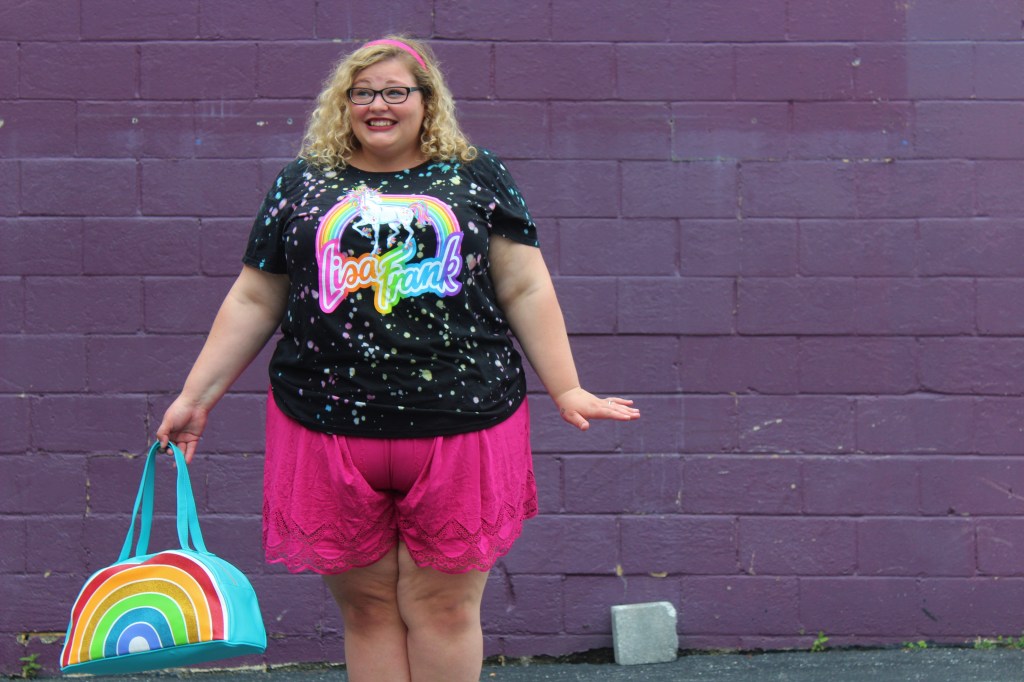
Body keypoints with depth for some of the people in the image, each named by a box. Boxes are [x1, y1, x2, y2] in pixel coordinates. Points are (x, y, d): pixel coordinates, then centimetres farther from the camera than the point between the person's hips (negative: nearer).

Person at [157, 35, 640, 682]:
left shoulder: (477, 178, 10)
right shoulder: (302, 185, 13)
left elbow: (526, 289, 8)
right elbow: (254, 301, 15)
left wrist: (565, 388, 2)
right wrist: (196, 397, 11)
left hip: (460, 426, -1)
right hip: (330, 428, 1)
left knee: (443, 609, 0)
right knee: (368, 609, 4)